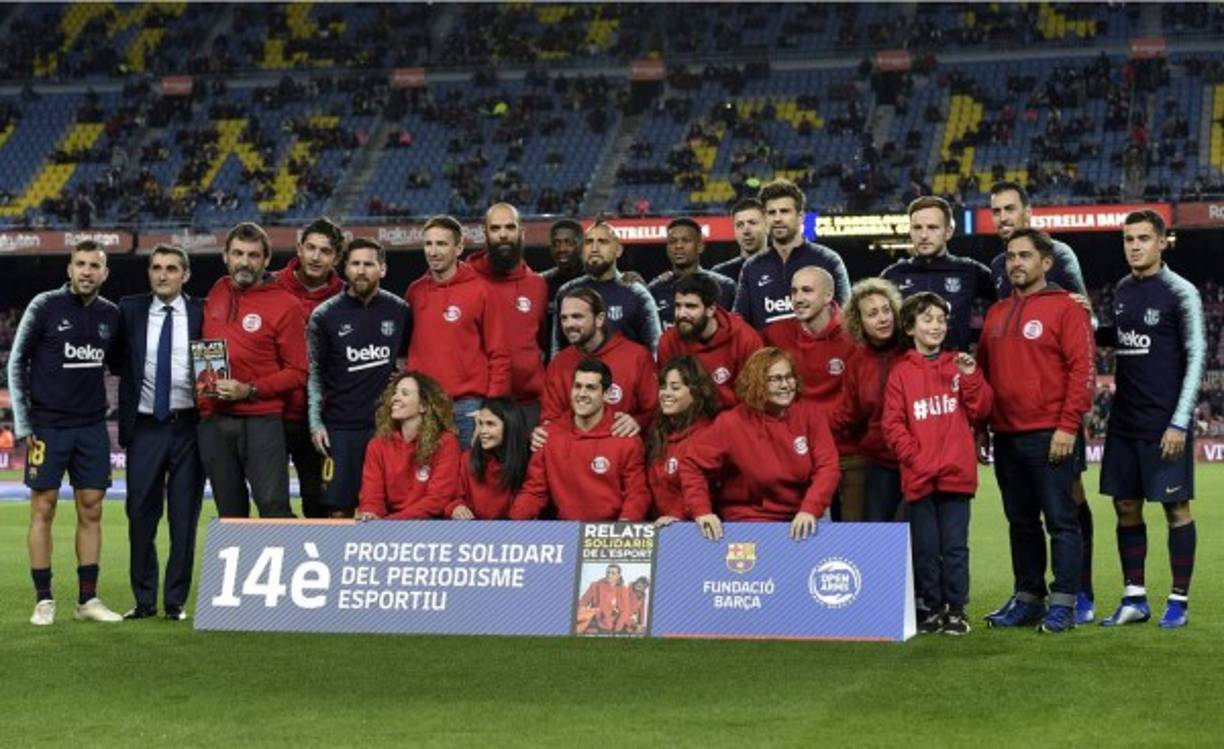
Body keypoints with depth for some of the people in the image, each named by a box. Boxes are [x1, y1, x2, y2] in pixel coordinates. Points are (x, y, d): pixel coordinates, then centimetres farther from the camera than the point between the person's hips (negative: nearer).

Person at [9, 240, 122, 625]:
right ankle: (43, 600, 5)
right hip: (47, 425, -4)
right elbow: (17, 362, 0)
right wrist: (22, 423, -4)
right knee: (43, 509, -1)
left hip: (92, 426, 4)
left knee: (91, 510, 4)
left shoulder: (111, 314, 6)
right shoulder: (45, 306, -4)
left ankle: (88, 598, 11)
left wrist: (113, 409, 8)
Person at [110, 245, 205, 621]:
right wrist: (135, 378, 2)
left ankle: (176, 601, 11)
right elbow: (116, 358, 16)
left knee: (184, 518, 3)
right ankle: (144, 600, 14)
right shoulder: (130, 309, 5)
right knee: (141, 516, 4)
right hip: (145, 428, 1)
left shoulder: (202, 313, 0)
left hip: (188, 427, -1)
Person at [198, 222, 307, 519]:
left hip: (262, 421, -5)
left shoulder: (285, 304, -4)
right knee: (230, 513, 8)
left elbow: (297, 372, -4)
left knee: (273, 505, -13)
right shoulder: (217, 293, 11)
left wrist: (250, 390, -15)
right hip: (213, 421, 5)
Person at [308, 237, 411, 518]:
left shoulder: (400, 311, 5)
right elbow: (313, 372, 5)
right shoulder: (325, 315, 2)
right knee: (338, 508, -2)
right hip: (340, 426, -1)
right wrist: (316, 422, -2)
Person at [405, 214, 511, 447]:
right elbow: (407, 346, 16)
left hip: (468, 406, -3)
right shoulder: (415, 292, 9)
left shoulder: (479, 290, -2)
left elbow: (498, 354, -2)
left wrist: (494, 406, -7)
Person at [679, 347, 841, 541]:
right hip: (749, 522, -2)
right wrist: (702, 510, -16)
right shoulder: (733, 423, -5)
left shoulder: (810, 414, 0)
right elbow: (691, 462, -3)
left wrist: (809, 510, -22)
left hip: (800, 520, 2)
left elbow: (827, 466, -6)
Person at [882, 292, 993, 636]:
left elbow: (980, 411, 4)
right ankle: (931, 608, 14)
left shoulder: (958, 365, 9)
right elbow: (893, 425, 1)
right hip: (918, 476, 0)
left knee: (955, 546, 2)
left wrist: (971, 376, -9)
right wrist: (914, 456, -9)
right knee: (925, 548, 5)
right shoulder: (901, 372, 4)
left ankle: (956, 610, 9)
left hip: (956, 473, 0)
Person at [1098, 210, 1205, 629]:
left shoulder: (1181, 292, -8)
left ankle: (1179, 600, 8)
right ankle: (1134, 598, 16)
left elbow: (1196, 357, -10)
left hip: (1165, 422, -6)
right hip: (1124, 421, 6)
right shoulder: (1122, 291, 11)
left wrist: (1180, 422, -14)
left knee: (1176, 508, 0)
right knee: (1126, 508, 7)